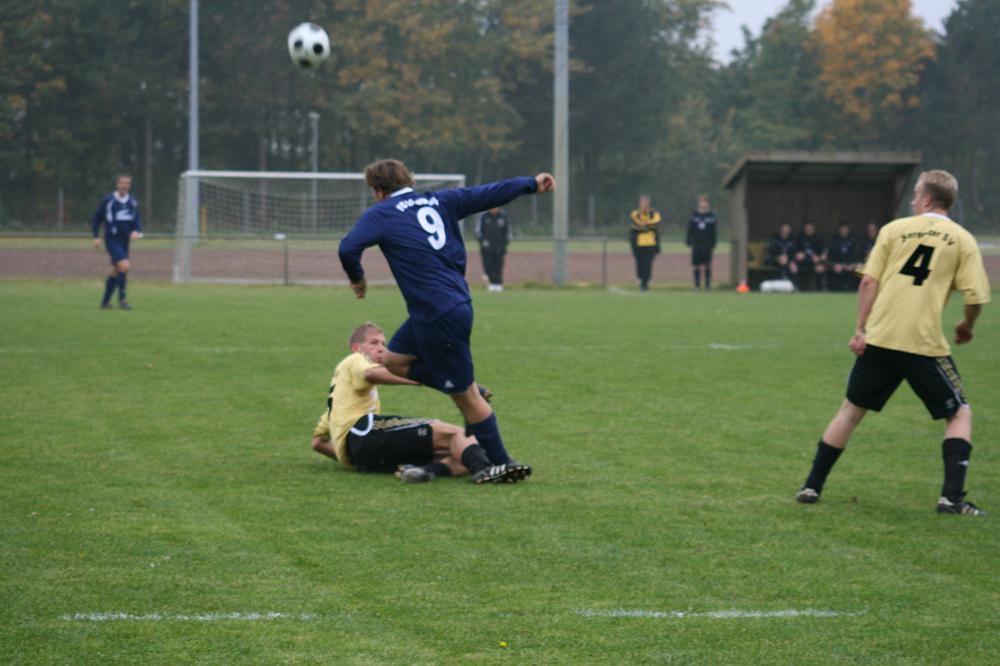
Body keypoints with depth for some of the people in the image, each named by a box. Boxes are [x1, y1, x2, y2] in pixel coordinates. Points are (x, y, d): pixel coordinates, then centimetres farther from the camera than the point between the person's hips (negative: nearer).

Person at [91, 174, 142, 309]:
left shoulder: (132, 202, 8)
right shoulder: (108, 200, -5)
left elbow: (137, 220, 9)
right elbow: (96, 218, 3)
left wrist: (136, 231, -13)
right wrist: (96, 237, -3)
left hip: (125, 241, 6)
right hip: (112, 240, -6)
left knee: (115, 272, 12)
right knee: (124, 265, -22)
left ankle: (105, 301, 24)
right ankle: (122, 299, -16)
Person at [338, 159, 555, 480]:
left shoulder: (380, 214, -3)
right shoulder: (439, 201, 13)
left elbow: (348, 248, -17)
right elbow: (489, 194, 14)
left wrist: (357, 278, 2)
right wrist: (532, 184, 25)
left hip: (438, 316, -7)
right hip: (457, 302, 7)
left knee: (466, 396, 2)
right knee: (394, 360, 20)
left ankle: (502, 463, 8)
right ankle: (471, 389, 19)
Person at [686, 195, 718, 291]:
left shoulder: (712, 216, 3)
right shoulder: (694, 216, 8)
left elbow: (714, 232, 3)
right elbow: (690, 231, 10)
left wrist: (713, 244, -4)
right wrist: (689, 242, 2)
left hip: (707, 244, -2)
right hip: (696, 244, 2)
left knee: (707, 266, -2)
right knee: (696, 266, 0)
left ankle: (708, 285, 4)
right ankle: (697, 285, 8)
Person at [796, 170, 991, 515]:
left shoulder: (894, 229, 7)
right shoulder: (962, 240, 3)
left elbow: (869, 282, 1)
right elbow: (976, 296, -4)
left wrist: (860, 329, 4)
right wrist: (967, 326, 16)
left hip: (878, 339, 2)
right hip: (924, 343, -2)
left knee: (851, 410, 17)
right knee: (960, 413, 12)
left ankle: (812, 486, 18)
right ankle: (952, 497, -2)